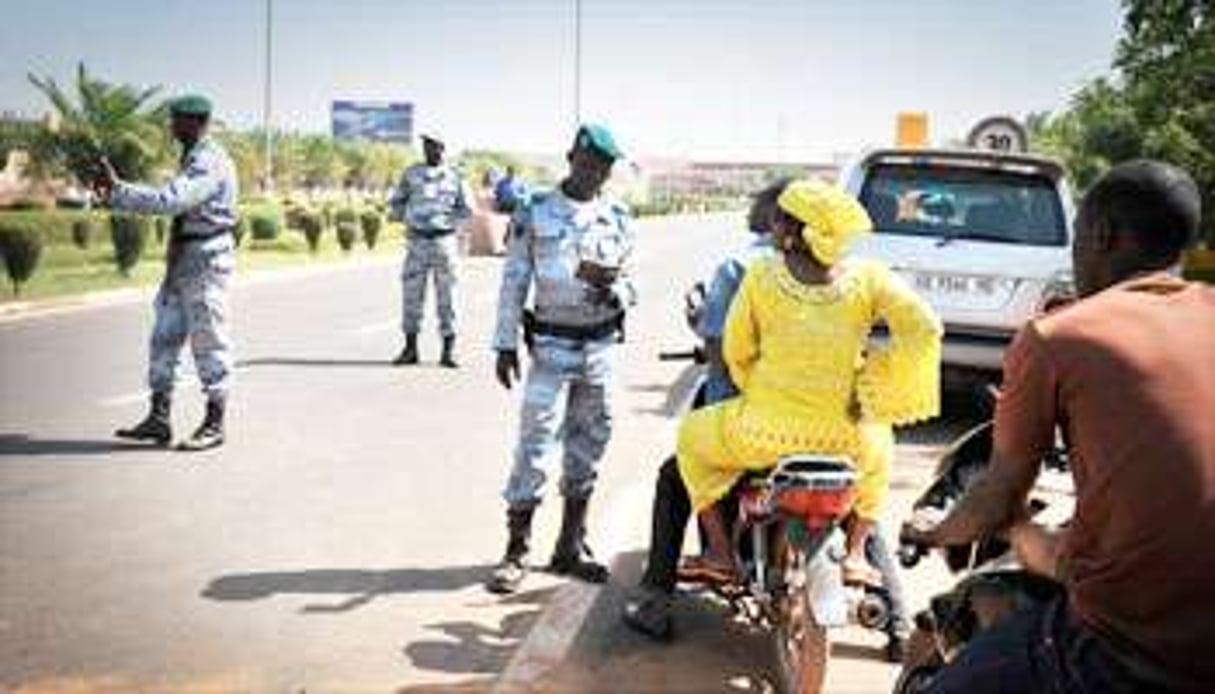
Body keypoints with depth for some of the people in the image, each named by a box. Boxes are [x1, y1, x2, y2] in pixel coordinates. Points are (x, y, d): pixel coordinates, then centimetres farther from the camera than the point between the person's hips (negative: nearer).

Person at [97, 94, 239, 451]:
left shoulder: (210, 162, -17)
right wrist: (115, 193, 10)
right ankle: (158, 419, 16)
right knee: (165, 335, 9)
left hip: (207, 257, -10)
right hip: (182, 257, 10)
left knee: (209, 341, -2)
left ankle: (214, 425, 9)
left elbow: (170, 200, -27)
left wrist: (117, 189, -23)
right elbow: (173, 203, 17)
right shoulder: (192, 158, 15)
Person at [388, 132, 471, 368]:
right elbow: (396, 200, 16)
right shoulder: (411, 174, 8)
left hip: (444, 240, -2)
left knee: (446, 296, -1)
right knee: (411, 294, 3)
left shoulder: (454, 177, 3)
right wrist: (407, 217, 0)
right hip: (417, 240, 2)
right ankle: (410, 348, 14)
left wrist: (446, 219, -7)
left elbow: (466, 209, 7)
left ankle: (448, 351, 6)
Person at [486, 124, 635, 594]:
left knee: (587, 447, 10)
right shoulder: (535, 213, -1)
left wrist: (613, 289, -14)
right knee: (534, 443, -8)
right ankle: (517, 550, 1)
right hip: (552, 346, -3)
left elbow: (629, 287, 10)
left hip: (600, 346, 4)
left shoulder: (618, 220, 7)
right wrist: (506, 344, -3)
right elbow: (514, 281, 0)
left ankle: (571, 546, 22)